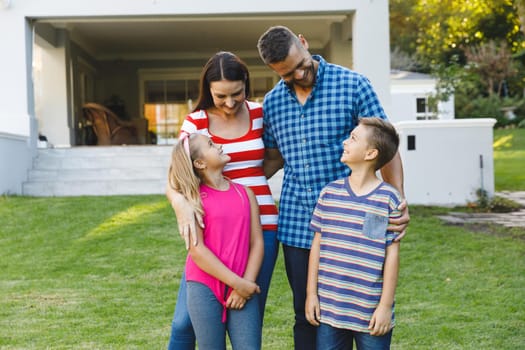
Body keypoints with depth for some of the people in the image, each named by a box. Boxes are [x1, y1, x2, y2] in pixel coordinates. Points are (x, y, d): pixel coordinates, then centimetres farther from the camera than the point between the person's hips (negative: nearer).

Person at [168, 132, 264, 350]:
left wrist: (247, 284, -9)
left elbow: (257, 242, 3)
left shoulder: (245, 193, 7)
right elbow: (197, 250, -11)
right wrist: (237, 282, -14)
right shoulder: (193, 199, -3)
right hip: (204, 287, -2)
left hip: (243, 287, 3)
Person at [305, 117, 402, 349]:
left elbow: (392, 254, -7)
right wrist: (311, 293, 5)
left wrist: (386, 305, -8)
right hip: (329, 309, 3)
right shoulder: (329, 193, 2)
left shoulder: (388, 199, -9)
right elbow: (317, 244, 6)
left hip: (370, 314, -3)